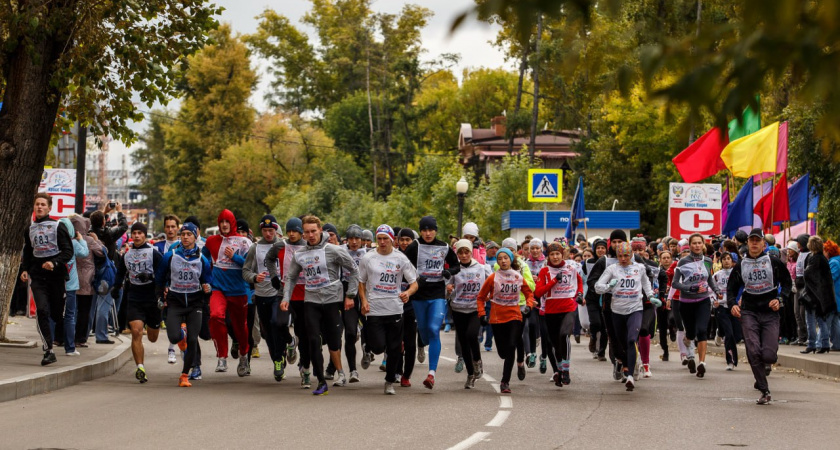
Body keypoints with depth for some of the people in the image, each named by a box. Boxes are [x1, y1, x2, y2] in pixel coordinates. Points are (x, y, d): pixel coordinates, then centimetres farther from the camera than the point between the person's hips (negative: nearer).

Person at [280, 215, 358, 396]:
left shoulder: (333, 251, -6)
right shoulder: (299, 255, 7)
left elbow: (352, 271, 0)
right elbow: (291, 277, 18)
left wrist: (350, 295, -1)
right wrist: (286, 298, 5)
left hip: (332, 300, -3)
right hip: (311, 301, 3)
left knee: (333, 340, 2)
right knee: (314, 341, -7)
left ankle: (339, 371, 28)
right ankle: (321, 382, -1)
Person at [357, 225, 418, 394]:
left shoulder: (400, 258, 2)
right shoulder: (368, 258, 2)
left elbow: (414, 283, 3)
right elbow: (361, 282, 11)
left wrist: (407, 293, -19)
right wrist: (364, 300, -6)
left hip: (395, 309, 1)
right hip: (374, 309, -1)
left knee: (394, 349, 4)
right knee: (378, 347, -11)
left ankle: (390, 382, 21)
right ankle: (368, 348, 26)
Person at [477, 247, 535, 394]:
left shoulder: (518, 277, 2)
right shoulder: (493, 278, -3)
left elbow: (529, 293, 17)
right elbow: (481, 297, 5)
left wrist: (529, 305, -1)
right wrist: (482, 314, -4)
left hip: (514, 317, 0)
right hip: (497, 318, 0)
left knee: (511, 347, -17)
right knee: (502, 351, 3)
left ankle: (505, 382, -13)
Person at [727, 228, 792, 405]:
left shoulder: (774, 263, 2)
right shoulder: (740, 266, 8)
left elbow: (787, 283, 9)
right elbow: (731, 288, 13)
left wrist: (779, 299, -8)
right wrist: (732, 304, -6)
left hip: (770, 312, -1)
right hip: (749, 312, 1)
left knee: (769, 355, -10)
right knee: (753, 352, -16)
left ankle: (765, 364, 30)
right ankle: (765, 392, -7)